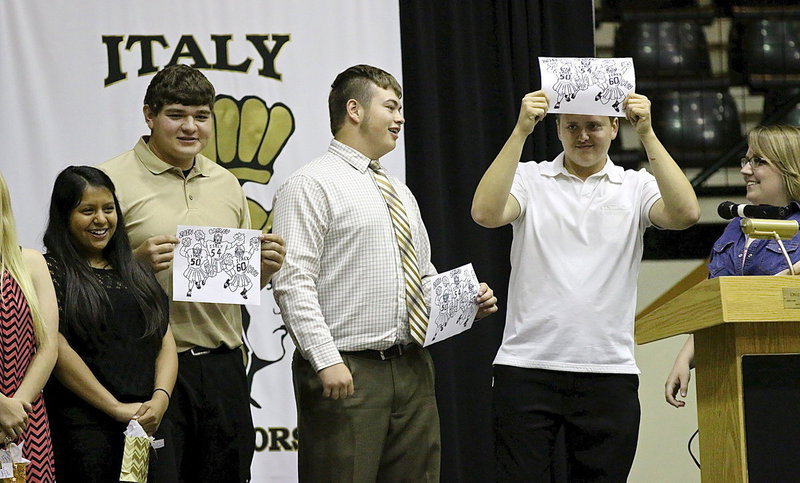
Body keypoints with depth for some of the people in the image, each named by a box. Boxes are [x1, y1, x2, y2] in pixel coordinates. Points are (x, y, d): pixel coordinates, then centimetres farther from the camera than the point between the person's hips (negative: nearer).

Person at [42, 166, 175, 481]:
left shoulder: (136, 273, 17)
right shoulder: (52, 271, -1)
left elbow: (166, 342, 11)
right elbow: (58, 351, -11)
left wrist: (160, 399, -8)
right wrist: (117, 408, -14)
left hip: (150, 423, 5)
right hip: (85, 428, -5)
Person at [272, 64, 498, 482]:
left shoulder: (400, 192, 21)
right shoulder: (311, 186, -5)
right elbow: (294, 284, -14)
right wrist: (326, 360, -22)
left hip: (411, 369, 8)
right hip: (345, 372, -8)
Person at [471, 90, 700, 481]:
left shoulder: (636, 188, 9)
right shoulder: (529, 179, 7)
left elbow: (685, 214, -10)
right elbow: (486, 213, -13)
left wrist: (647, 135, -14)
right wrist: (521, 131, -16)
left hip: (609, 372, 1)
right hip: (526, 367, -1)